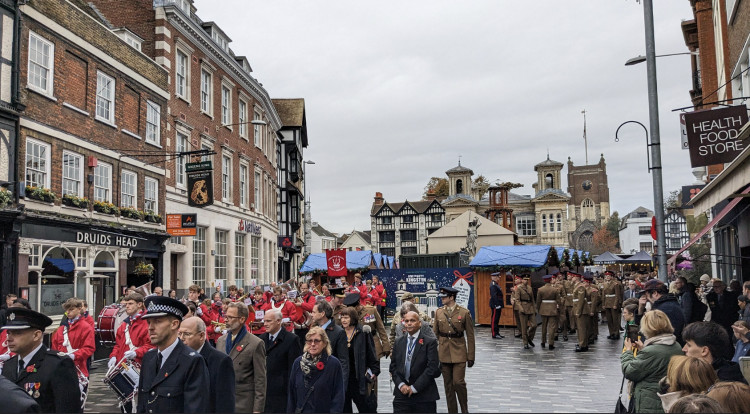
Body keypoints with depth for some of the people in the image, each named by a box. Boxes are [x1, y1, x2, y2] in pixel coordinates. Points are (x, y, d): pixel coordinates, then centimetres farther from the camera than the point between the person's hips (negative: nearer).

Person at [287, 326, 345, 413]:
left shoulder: (334, 364, -6)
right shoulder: (298, 363, 4)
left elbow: (339, 396, -6)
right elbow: (291, 394, 9)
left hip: (325, 409, -3)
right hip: (300, 410, 3)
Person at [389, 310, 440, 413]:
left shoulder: (429, 343, -4)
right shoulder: (398, 343, 11)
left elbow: (432, 368, -10)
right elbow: (393, 366, 11)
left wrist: (414, 387, -11)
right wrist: (401, 384, -5)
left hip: (424, 395, -3)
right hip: (402, 394, 3)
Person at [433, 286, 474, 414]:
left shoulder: (464, 312, -6)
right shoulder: (438, 312, 3)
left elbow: (470, 336, -2)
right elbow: (435, 334, 9)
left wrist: (471, 357, -3)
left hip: (459, 353, -3)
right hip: (444, 353, 3)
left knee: (458, 382, -9)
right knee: (448, 384, 7)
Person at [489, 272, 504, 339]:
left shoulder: (496, 284, 17)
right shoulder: (493, 285, -16)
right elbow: (494, 296, -23)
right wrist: (497, 305, -24)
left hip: (498, 305, 11)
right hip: (495, 305, -11)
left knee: (497, 320, 14)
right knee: (494, 319, -6)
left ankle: (497, 333, 20)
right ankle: (494, 334, -3)